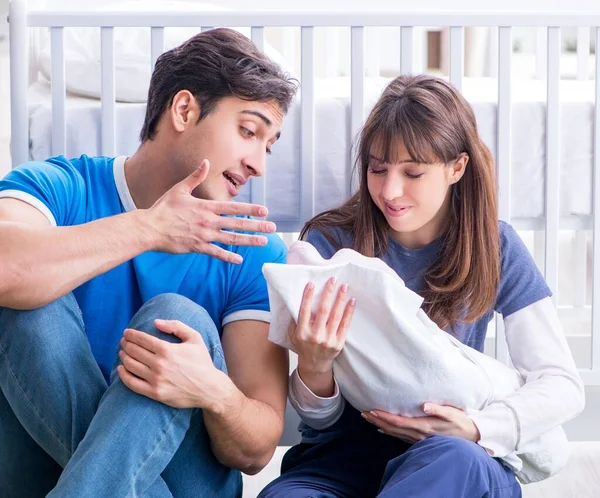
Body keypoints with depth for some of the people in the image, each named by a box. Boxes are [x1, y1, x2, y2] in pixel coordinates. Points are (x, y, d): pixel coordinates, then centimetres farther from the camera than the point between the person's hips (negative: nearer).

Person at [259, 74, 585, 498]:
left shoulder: (494, 248, 3)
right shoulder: (329, 242, 0)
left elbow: (564, 384, -1)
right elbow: (321, 417, 1)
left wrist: (477, 430, -19)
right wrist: (313, 367, -24)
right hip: (340, 459, -1)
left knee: (452, 458, -38)